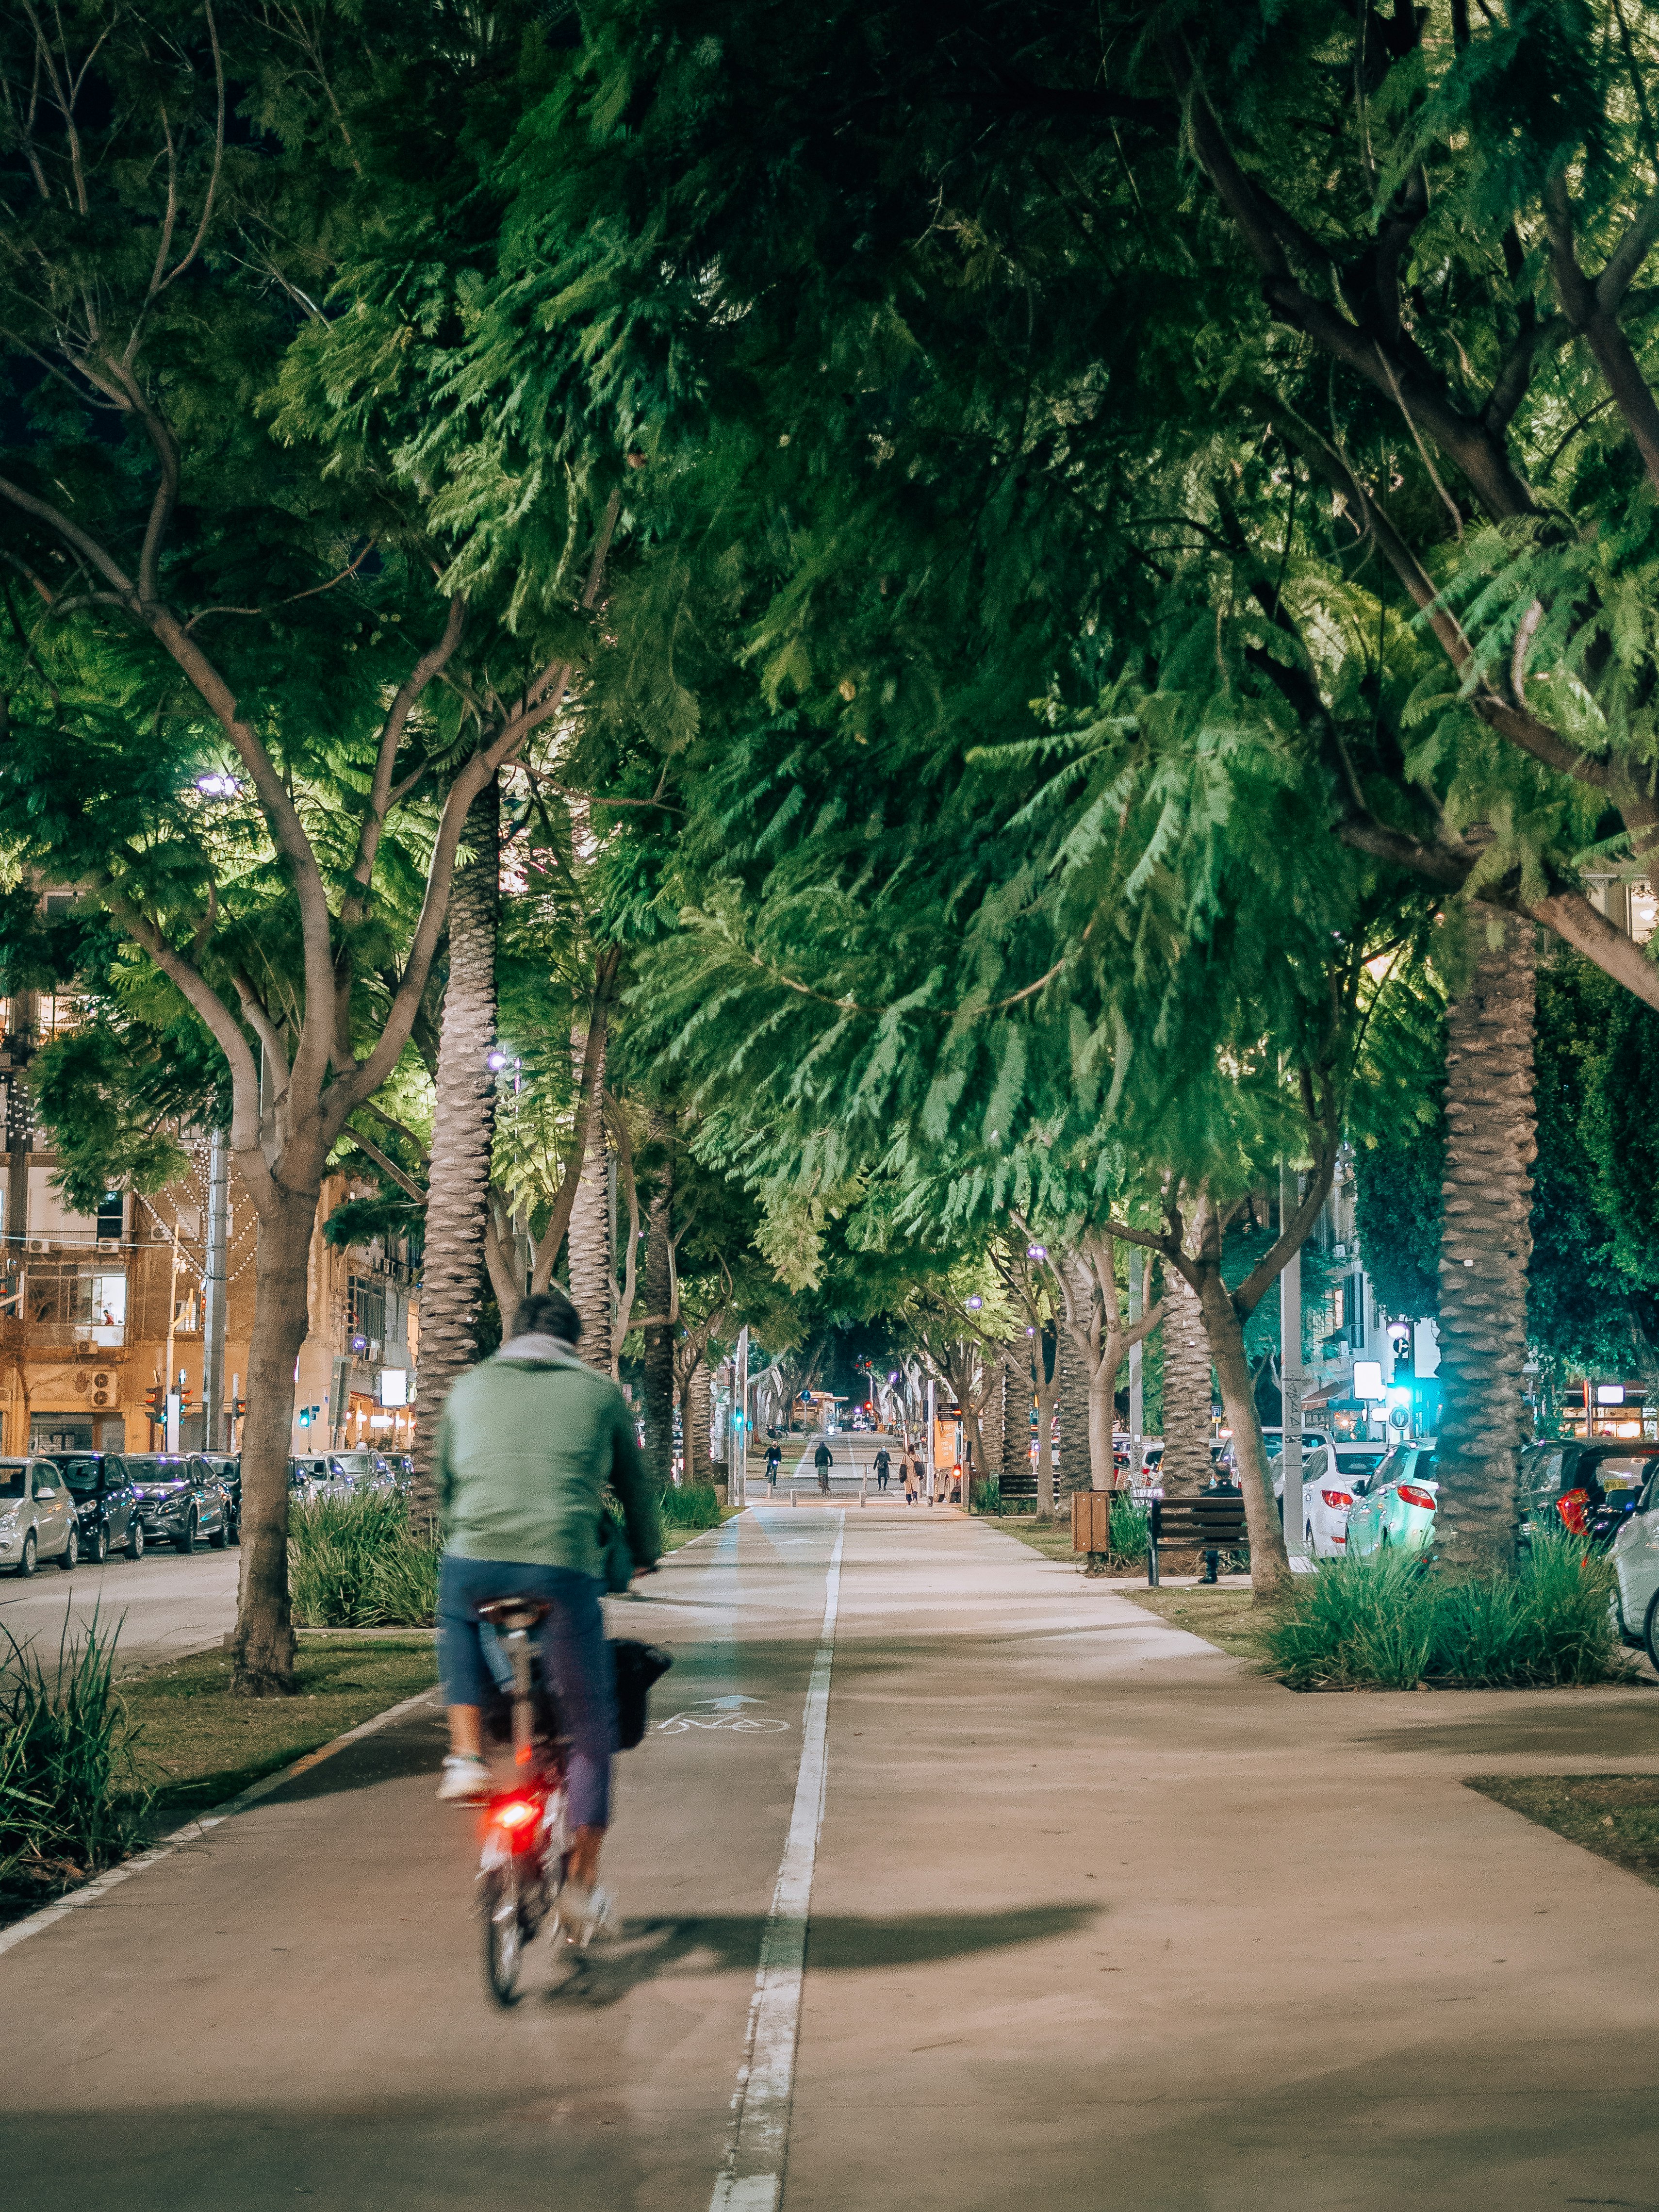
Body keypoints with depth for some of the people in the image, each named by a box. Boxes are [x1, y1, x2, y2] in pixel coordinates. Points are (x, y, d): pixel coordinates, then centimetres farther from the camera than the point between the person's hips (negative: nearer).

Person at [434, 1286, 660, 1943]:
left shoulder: (471, 1386, 19)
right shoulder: (600, 1393, 17)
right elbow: (635, 1487, 26)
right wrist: (646, 1555, 45)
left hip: (474, 1563, 1)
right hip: (565, 1569, -1)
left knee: (456, 1621, 38)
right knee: (591, 1726, 16)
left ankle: (466, 1755, 20)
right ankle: (582, 1882, 17)